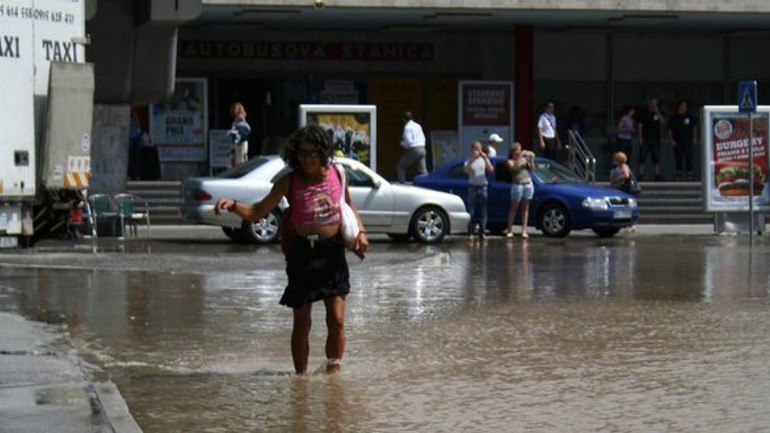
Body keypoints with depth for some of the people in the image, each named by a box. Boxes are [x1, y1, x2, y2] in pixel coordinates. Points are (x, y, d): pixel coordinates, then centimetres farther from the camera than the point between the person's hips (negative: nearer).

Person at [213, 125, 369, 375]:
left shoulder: (337, 174, 0)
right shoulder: (289, 182, -6)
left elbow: (348, 205, 19)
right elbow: (257, 212, -6)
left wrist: (360, 231, 4)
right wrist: (232, 205, -23)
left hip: (333, 252, 1)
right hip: (302, 254, -1)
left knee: (336, 319, -7)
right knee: (301, 323, 6)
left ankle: (333, 370, 6)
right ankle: (301, 376, 18)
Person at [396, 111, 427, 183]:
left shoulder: (408, 127, -10)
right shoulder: (418, 126, 14)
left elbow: (408, 141, -17)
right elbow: (423, 138, 18)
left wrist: (402, 143, 1)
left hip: (413, 150, -7)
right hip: (422, 149, 7)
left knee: (400, 166, 6)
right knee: (422, 169, 7)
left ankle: (402, 183, 1)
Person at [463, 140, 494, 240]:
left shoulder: (484, 160, 7)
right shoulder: (469, 161, 3)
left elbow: (491, 170, -8)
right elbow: (465, 170, -17)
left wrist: (485, 158, -16)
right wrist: (471, 160, -24)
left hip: (482, 187, 2)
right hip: (472, 187, -2)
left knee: (482, 211, 2)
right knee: (472, 210, -6)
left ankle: (482, 232, 6)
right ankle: (470, 232, -3)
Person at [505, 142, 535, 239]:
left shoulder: (524, 159, 16)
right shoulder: (510, 161, 2)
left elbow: (531, 168, 13)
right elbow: (513, 166, -19)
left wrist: (531, 158, 1)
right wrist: (519, 157, -23)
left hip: (528, 184, 5)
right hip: (517, 184, -5)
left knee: (525, 208, 4)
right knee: (514, 207, -2)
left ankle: (524, 230, 4)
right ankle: (509, 230, -1)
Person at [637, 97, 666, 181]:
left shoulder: (658, 113, 10)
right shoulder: (643, 113, 2)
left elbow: (663, 122, -4)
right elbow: (639, 125, -1)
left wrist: (657, 112, -11)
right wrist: (640, 138, -7)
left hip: (655, 139, 3)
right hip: (645, 139, -3)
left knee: (656, 157, 2)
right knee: (642, 157, -4)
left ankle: (657, 174, 4)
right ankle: (641, 175, -2)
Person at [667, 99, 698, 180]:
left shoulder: (690, 117, 8)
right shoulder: (674, 117, 3)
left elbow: (694, 128, 16)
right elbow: (670, 130, 6)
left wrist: (694, 138, 7)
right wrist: (672, 140, -3)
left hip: (688, 142, 1)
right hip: (677, 143, -1)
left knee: (689, 158, -4)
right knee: (679, 159, 1)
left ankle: (689, 174, 0)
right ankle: (679, 174, 6)